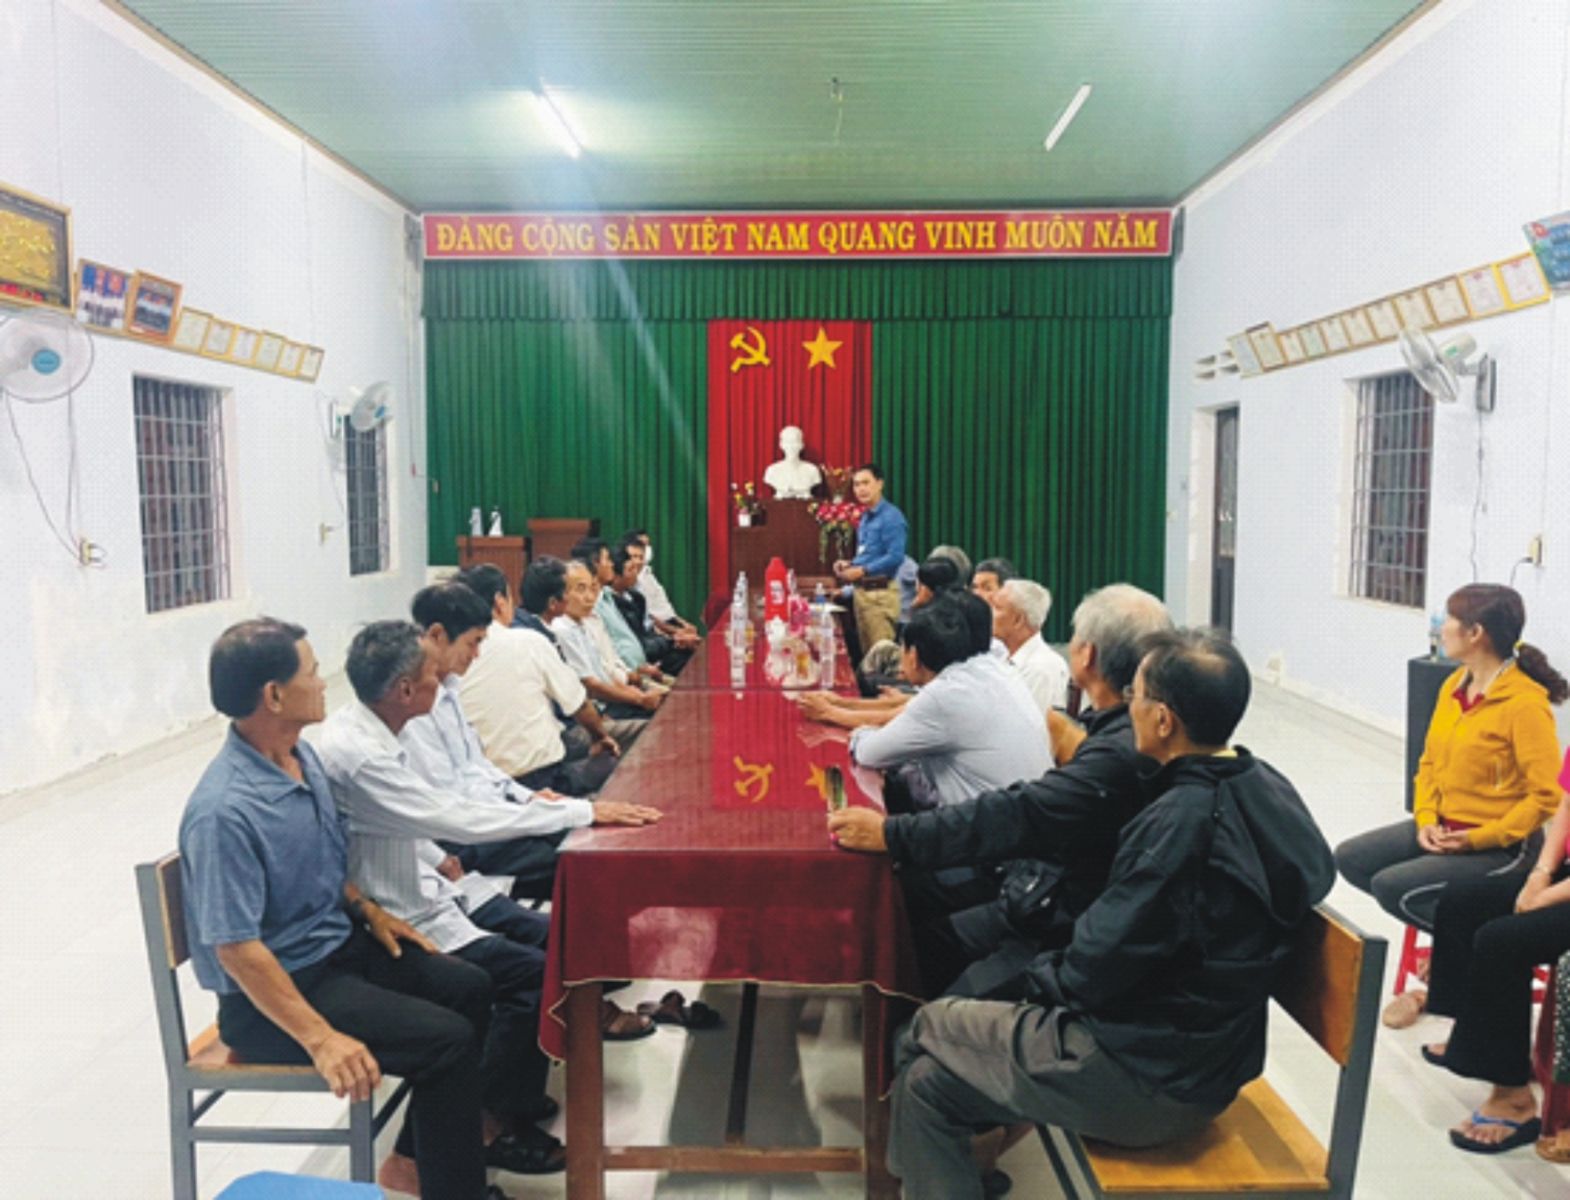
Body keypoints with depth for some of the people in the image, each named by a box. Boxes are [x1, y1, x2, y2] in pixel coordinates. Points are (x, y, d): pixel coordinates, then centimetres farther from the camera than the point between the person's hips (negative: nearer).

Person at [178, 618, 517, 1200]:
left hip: (339, 944, 9)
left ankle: (427, 1146, 23)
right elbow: (236, 949, -27)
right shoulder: (224, 812, -28)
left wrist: (367, 909, 5)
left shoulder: (303, 756, 1)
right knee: (447, 1038, -19)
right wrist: (320, 1038, -28)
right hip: (277, 991, -9)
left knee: (469, 988, 9)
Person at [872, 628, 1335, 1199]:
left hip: (1149, 1082, -8)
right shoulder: (1264, 788, -1)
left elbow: (1097, 968, -21)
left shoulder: (1181, 823, -27)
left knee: (928, 1029, 9)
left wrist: (1045, 974, 1)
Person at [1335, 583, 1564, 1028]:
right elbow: (1430, 761, 11)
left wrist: (1480, 839, -20)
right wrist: (1426, 819, -4)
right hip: (1443, 828, 8)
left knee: (1392, 886, -23)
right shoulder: (1454, 686, 4)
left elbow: (1547, 796, -21)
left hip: (1501, 846, -8)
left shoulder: (1525, 702, -21)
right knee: (1349, 859, -2)